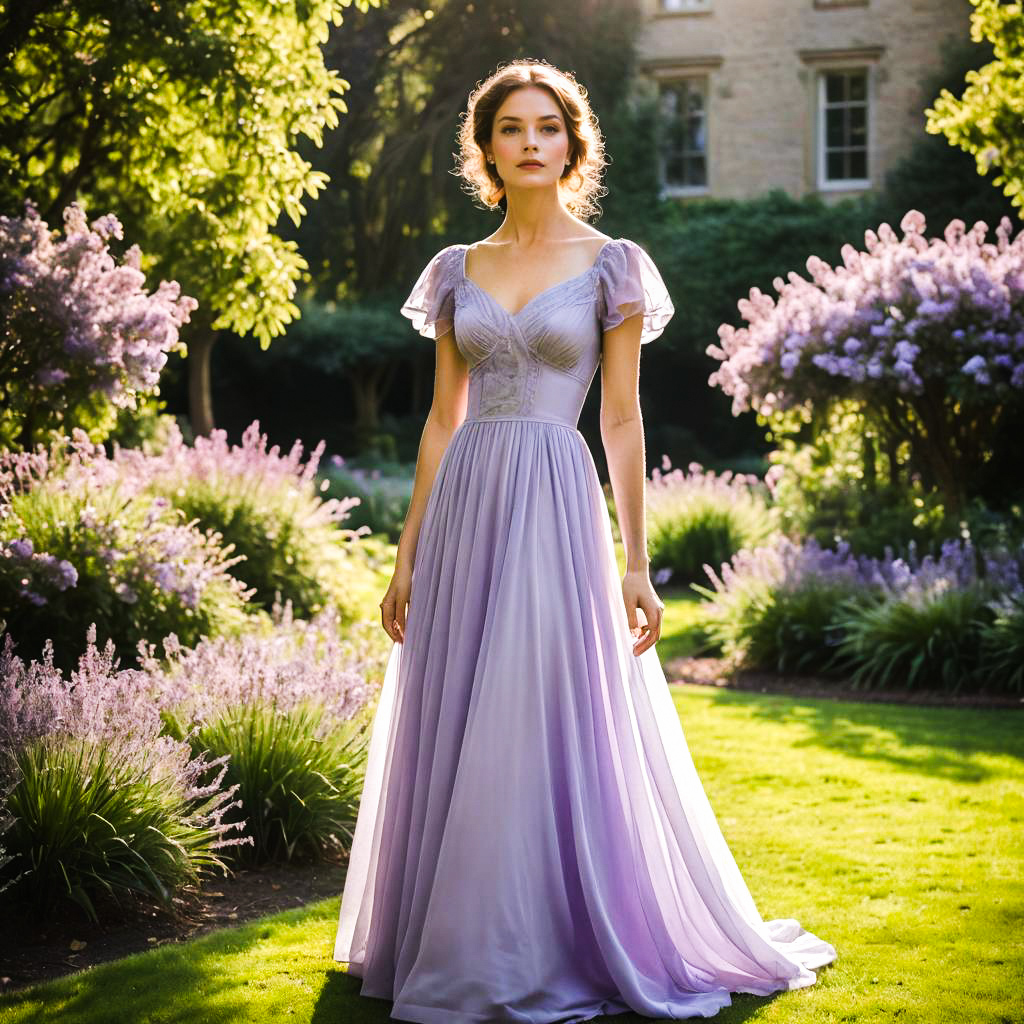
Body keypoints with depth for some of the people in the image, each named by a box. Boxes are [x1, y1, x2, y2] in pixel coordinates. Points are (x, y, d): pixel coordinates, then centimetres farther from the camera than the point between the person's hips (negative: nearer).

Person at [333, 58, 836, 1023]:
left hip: (555, 508, -4)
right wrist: (407, 555, 8)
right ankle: (460, 946, 22)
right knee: (454, 733, 7)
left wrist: (636, 564, -4)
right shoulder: (457, 271, 11)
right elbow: (441, 419, 12)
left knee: (556, 730, -3)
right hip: (464, 508, 4)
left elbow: (622, 421, -1)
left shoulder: (612, 265, 1)